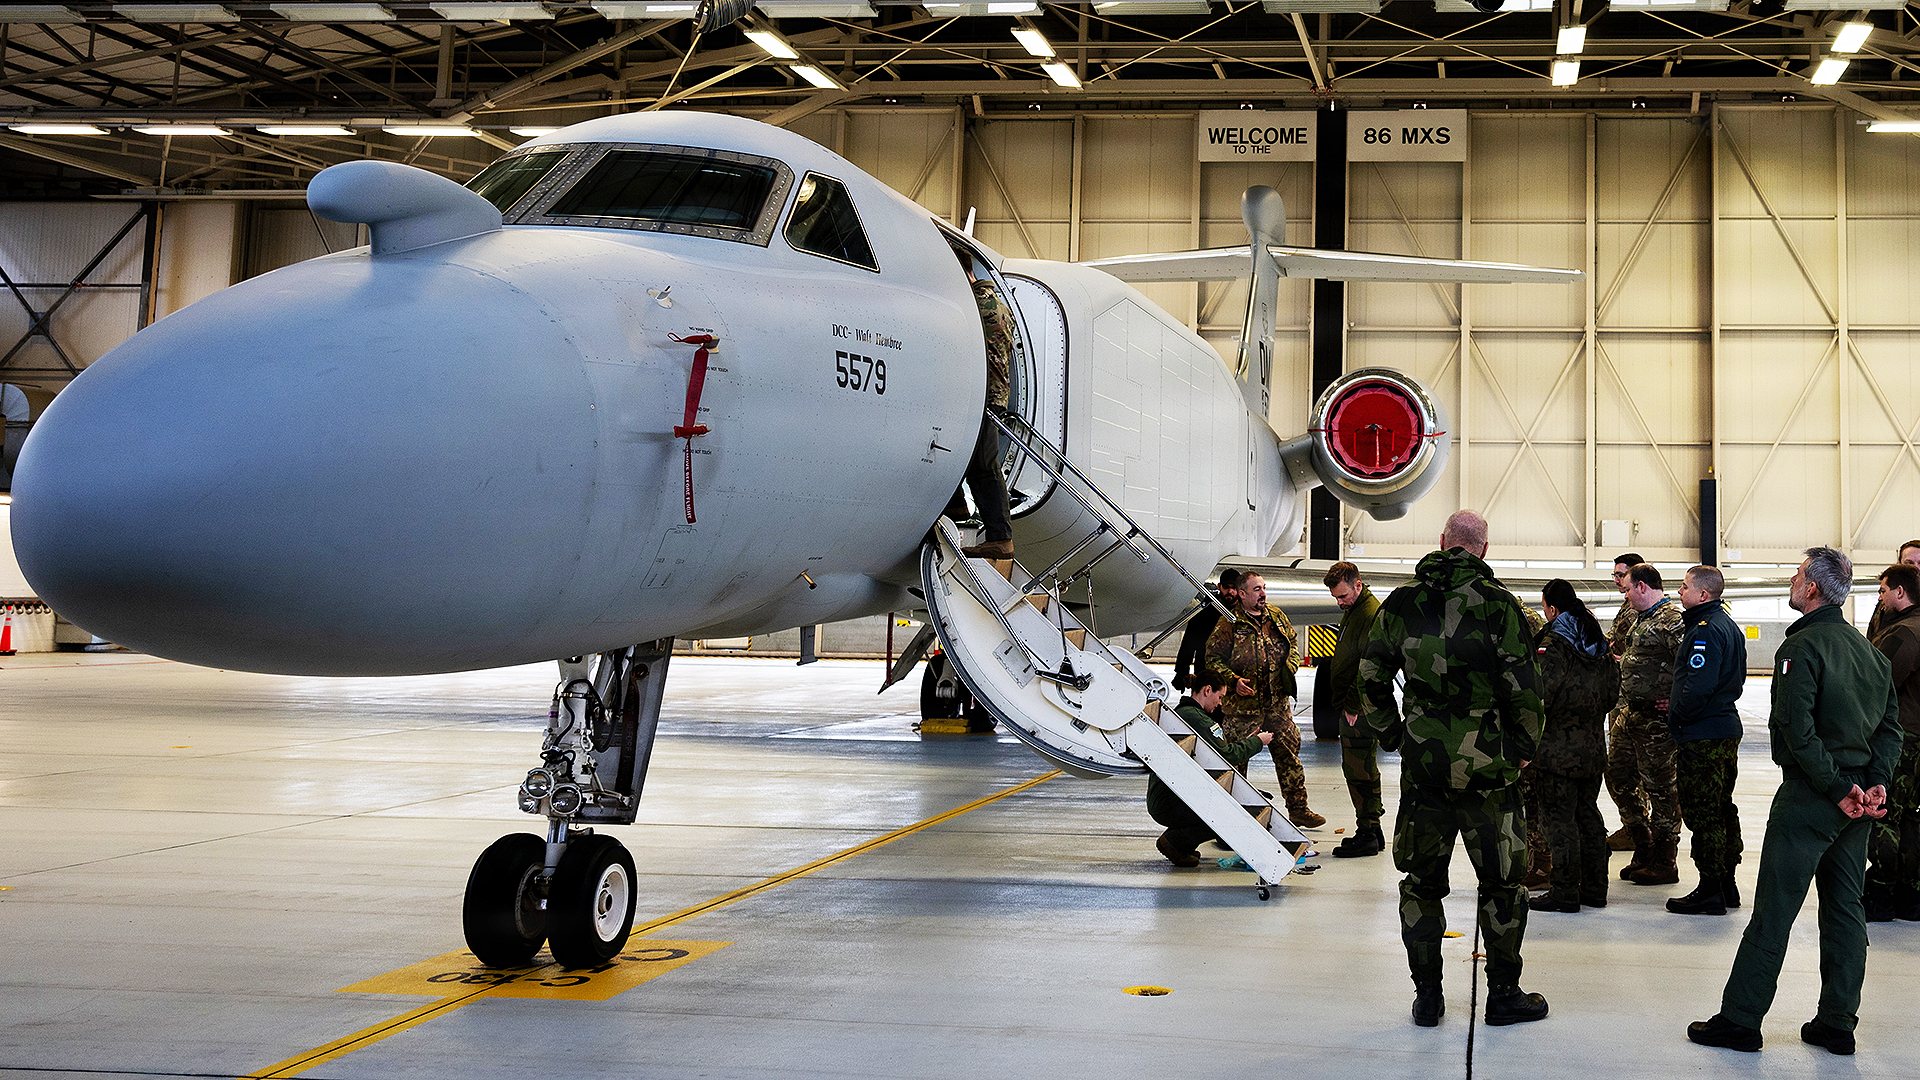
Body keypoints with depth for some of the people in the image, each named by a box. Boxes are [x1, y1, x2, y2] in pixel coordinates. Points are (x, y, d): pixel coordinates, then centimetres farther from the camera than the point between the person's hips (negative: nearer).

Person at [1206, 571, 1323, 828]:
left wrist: (1290, 666, 4)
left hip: (1277, 703, 5)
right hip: (1242, 704, -5)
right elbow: (1213, 659, -6)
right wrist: (1233, 680, -18)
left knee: (1289, 753, 8)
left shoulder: (1277, 616, 9)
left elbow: (1293, 642, 22)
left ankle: (1298, 809, 18)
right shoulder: (1229, 624, -8)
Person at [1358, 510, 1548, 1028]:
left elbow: (1371, 678, 7)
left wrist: (1393, 737, 17)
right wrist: (1523, 747, 4)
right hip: (1487, 765, -3)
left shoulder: (1402, 602, 2)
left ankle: (1427, 996, 16)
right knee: (1502, 880, 10)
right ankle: (1503, 994, 16)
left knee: (1422, 880, 12)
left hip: (1422, 764, 3)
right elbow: (1522, 685, -10)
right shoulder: (1497, 602, -8)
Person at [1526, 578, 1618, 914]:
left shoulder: (1553, 643, -15)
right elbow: (1613, 692, 13)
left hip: (1558, 745, -8)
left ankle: (1564, 892, 2)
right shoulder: (1599, 642, 8)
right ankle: (1594, 888, 20)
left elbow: (1541, 694, -20)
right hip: (1593, 745, 8)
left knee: (1559, 817, -1)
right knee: (1588, 813, 15)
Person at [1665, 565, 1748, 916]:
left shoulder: (1706, 629, -18)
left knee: (1701, 813, -4)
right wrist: (1679, 703, 16)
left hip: (1702, 736, -10)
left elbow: (1698, 686, -27)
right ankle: (1727, 884, 23)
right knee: (1722, 809, 16)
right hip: (1727, 731, 10)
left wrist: (1677, 714, -10)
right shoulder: (1728, 625, 14)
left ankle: (1710, 892, -1)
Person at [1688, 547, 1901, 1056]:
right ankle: (1838, 1023, 15)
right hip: (1857, 804, 8)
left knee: (1773, 910, -3)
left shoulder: (1802, 647, -14)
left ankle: (1740, 1020, 2)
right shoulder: (1869, 650, 12)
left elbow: (1798, 730, -22)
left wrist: (1837, 788, -15)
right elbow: (1891, 725, 12)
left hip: (1809, 799, -8)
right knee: (1845, 909, 12)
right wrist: (1875, 783, 2)